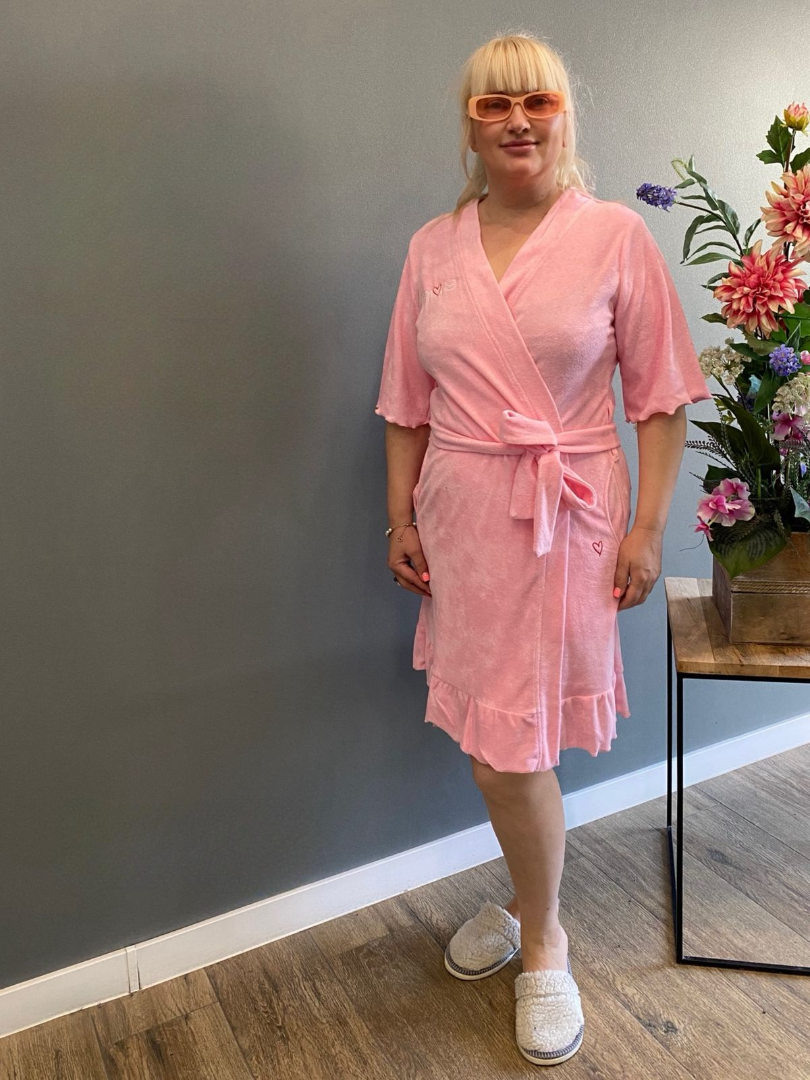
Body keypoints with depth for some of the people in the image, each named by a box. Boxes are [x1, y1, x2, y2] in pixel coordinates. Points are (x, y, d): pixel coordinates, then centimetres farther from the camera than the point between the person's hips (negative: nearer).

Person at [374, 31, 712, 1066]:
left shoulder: (616, 235, -1)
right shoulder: (431, 247, 9)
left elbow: (659, 398, -2)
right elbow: (408, 404, 11)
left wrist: (647, 529, -7)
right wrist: (401, 519, 7)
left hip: (564, 521, -3)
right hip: (458, 517, 4)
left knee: (513, 745, 0)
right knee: (491, 737, 11)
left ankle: (541, 945, 27)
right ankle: (532, 898, 39)